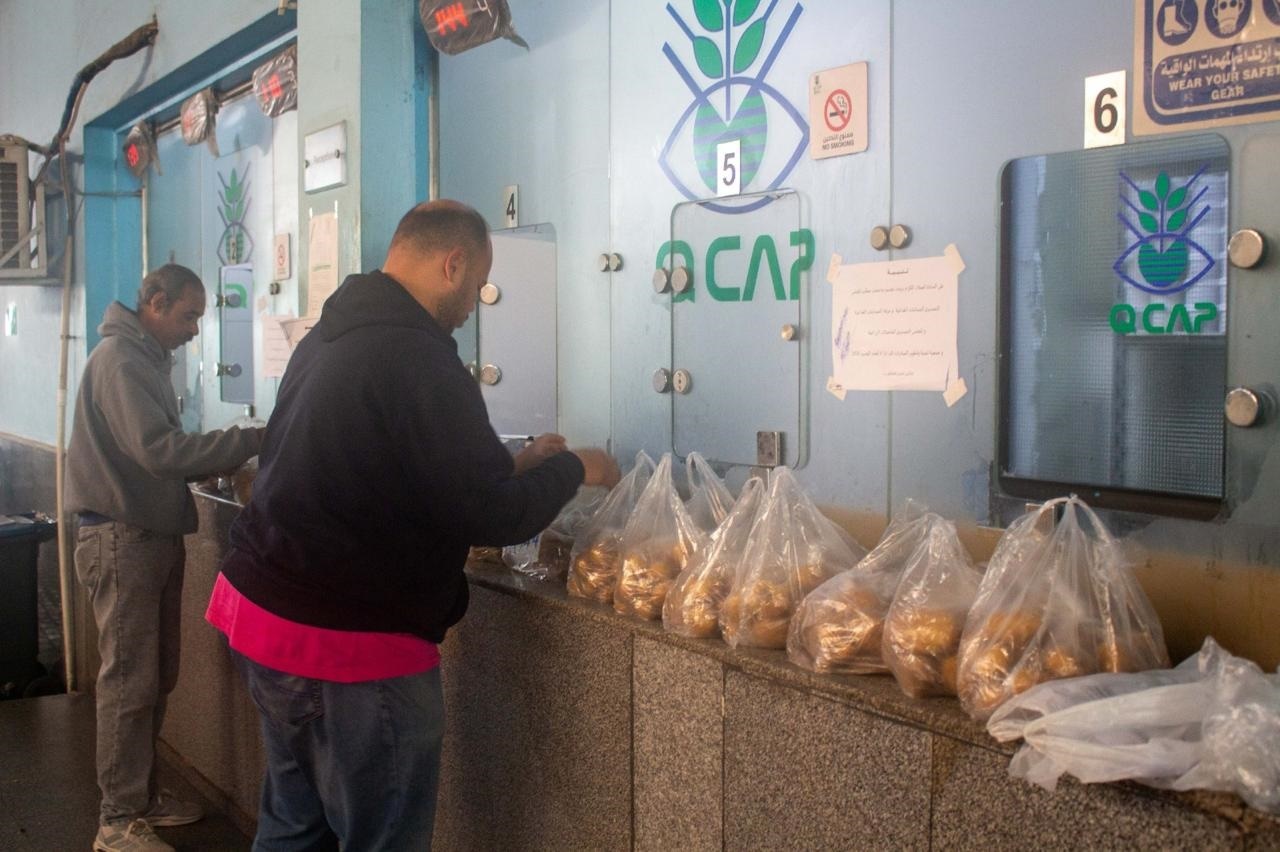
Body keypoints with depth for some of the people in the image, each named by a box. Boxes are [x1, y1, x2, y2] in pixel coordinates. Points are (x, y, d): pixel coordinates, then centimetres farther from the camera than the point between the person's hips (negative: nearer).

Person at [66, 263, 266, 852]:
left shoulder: (146, 360, 16)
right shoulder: (119, 357, -14)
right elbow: (158, 450, -24)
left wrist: (230, 454, 2)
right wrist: (250, 441, -23)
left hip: (153, 535, 10)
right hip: (121, 538, -9)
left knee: (156, 677, 14)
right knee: (129, 680, -5)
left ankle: (142, 795, 25)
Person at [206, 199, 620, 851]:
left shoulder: (326, 340, 11)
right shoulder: (416, 358, -19)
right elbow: (495, 516, -19)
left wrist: (512, 465, 18)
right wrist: (573, 468, -1)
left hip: (262, 609, 10)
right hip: (348, 646, -10)